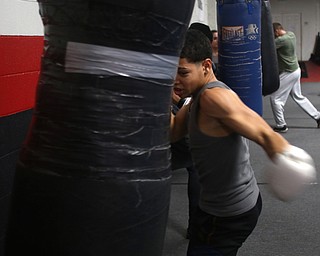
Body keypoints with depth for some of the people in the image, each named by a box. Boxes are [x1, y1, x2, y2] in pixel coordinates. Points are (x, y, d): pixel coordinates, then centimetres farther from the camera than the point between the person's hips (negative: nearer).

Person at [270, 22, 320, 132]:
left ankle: (281, 126, 9)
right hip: (295, 70, 9)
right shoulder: (291, 34, 3)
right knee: (298, 97, 21)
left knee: (275, 98, 0)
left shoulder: (282, 40, -25)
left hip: (288, 73, -9)